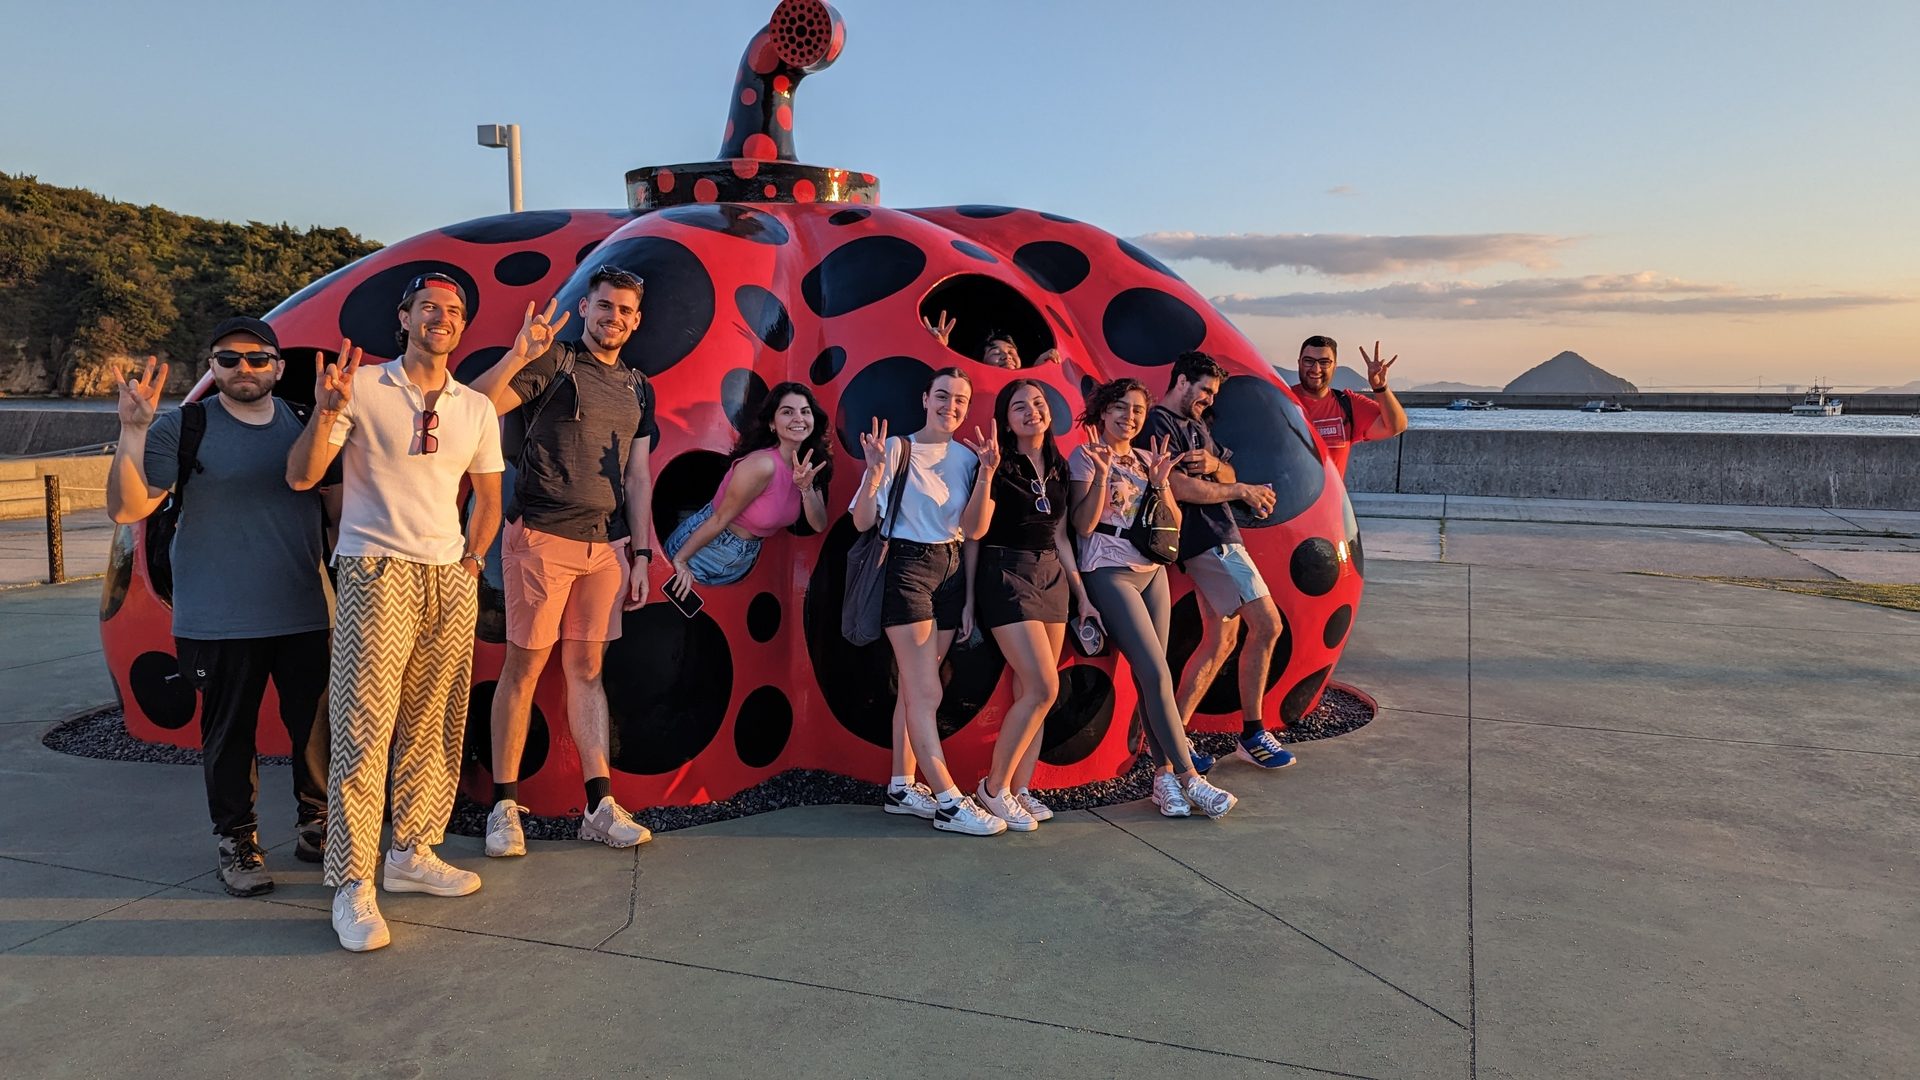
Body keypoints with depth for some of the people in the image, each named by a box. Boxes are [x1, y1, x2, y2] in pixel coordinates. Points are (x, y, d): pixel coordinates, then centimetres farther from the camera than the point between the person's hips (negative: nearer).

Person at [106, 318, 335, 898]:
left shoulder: (305, 423, 8)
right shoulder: (185, 428, -2)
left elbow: (338, 500, 17)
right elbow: (126, 508, -10)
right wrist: (132, 434, -22)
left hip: (306, 615, 3)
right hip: (219, 623, -3)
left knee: (317, 728, 8)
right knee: (229, 735, 6)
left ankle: (316, 827, 26)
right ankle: (237, 843, 21)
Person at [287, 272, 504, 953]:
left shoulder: (476, 408, 12)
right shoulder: (361, 387, -1)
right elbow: (301, 477, -3)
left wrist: (472, 561, 13)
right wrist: (325, 412, -19)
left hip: (451, 581, 5)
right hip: (377, 573, -5)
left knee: (434, 728, 6)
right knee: (363, 728, -8)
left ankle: (413, 854, 18)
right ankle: (352, 885, -3)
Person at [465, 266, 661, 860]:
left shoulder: (638, 389, 16)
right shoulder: (553, 362, -1)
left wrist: (641, 555, 13)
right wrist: (518, 354, -26)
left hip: (607, 544, 5)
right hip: (542, 537, -5)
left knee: (587, 668, 8)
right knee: (523, 665, -1)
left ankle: (600, 806, 10)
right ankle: (504, 805, 9)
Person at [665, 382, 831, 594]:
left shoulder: (807, 465, -8)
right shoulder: (763, 465, -31)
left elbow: (819, 525, -6)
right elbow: (720, 519, -23)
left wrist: (806, 488, -24)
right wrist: (680, 560, -16)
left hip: (744, 559, 7)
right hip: (701, 548, -7)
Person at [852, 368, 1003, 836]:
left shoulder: (966, 457, 7)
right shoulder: (897, 449, -7)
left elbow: (974, 530, -2)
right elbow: (863, 521, -10)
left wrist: (985, 476, -13)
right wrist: (875, 472, -25)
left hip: (950, 569, 6)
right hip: (906, 566, -6)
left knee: (914, 687, 11)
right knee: (926, 691, -7)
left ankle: (902, 787, 20)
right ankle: (948, 802, -7)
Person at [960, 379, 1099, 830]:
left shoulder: (1057, 468, 13)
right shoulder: (998, 466, -6)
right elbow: (974, 534, -6)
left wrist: (1083, 597, 15)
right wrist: (970, 600, -9)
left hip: (1050, 578, 7)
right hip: (1005, 576, -6)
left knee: (1031, 693, 5)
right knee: (1043, 688, -14)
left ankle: (1019, 790, 13)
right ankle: (994, 787, 0)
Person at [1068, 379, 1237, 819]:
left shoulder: (1147, 459, 14)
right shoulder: (1087, 456, -2)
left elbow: (1174, 525, 9)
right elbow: (1083, 525, -11)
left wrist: (1160, 484, -7)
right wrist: (1101, 475, -21)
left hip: (1152, 572, 6)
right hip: (1110, 574, -6)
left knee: (1148, 676, 2)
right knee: (1157, 674, -11)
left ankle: (1165, 777, 5)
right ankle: (1189, 778, -7)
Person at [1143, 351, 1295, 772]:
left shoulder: (1197, 426, 23)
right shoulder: (1160, 423, -8)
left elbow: (1228, 475, 20)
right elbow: (1178, 486, -19)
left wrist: (1213, 464, -5)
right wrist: (1241, 492, -9)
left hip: (1215, 538, 10)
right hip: (1208, 540, -10)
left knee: (1220, 640, 8)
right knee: (1266, 626, -10)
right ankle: (1252, 734, -2)